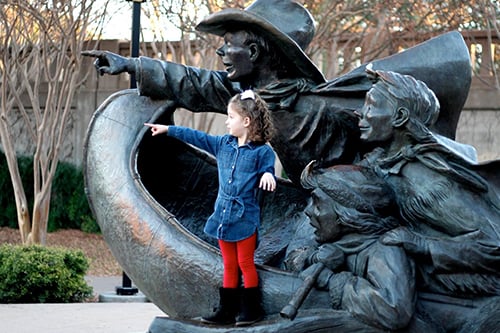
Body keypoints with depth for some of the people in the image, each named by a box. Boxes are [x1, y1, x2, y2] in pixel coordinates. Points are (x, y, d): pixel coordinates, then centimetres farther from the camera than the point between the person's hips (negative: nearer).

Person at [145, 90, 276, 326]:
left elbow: (267, 176, -6)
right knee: (229, 265, 12)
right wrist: (167, 129, 14)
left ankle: (251, 310, 11)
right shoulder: (223, 144, 7)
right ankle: (227, 311, 16)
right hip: (223, 215, 6)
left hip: (245, 218, -6)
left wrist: (268, 176, -30)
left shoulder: (262, 151, -9)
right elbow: (196, 137, 12)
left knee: (245, 264, 2)